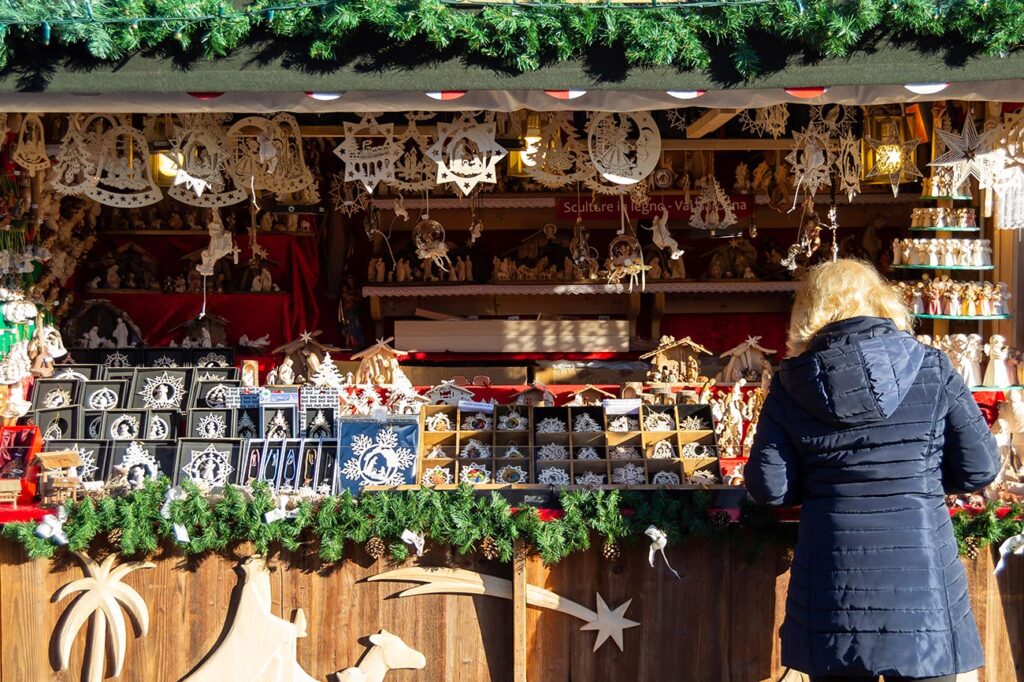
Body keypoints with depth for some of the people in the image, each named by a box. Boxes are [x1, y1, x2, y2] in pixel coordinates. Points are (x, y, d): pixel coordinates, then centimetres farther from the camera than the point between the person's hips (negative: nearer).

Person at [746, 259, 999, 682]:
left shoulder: (791, 384, 0)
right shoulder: (932, 369, -1)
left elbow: (769, 488, -1)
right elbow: (980, 469, 0)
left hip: (834, 582, 1)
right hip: (922, 584, -1)